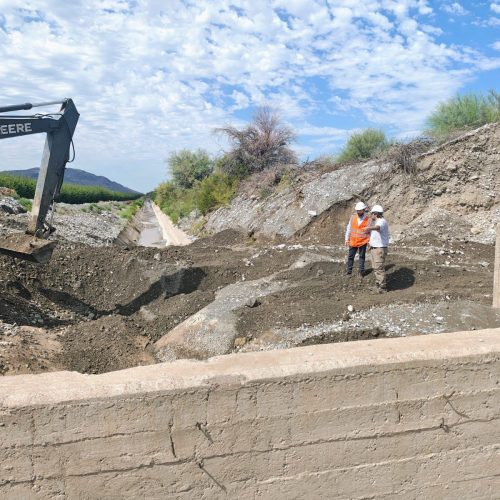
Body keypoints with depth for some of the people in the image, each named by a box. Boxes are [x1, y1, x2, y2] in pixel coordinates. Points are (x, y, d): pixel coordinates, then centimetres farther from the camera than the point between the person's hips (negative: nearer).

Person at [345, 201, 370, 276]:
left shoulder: (368, 220, -8)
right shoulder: (353, 218, -1)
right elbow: (348, 229, 5)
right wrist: (347, 240, 5)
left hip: (363, 242, -2)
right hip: (353, 242, 3)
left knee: (362, 256, 10)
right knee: (350, 256, 7)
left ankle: (361, 271, 21)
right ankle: (349, 271, 17)